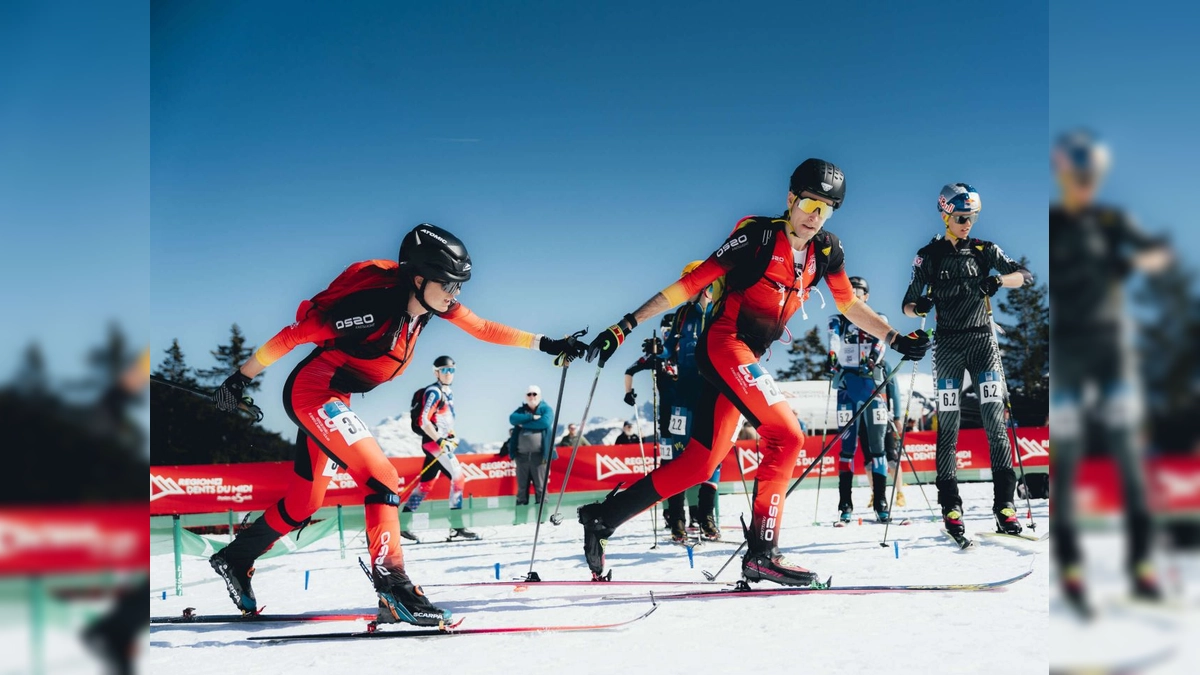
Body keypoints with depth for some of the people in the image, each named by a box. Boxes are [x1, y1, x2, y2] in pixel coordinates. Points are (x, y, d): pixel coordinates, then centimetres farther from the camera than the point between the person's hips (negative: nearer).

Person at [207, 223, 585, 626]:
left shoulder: (429, 302, -4)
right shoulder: (374, 301, -27)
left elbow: (484, 330, 4)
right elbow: (296, 333, -21)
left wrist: (545, 344, 1)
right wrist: (242, 377, -17)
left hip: (332, 402, 9)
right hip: (311, 392, -9)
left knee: (304, 502, 18)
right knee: (382, 479, -20)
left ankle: (234, 560, 37)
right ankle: (394, 590, -20)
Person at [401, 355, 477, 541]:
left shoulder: (448, 392, 17)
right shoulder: (433, 392, -12)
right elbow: (423, 421, -19)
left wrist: (451, 435, 14)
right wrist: (440, 441, -22)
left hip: (441, 442, 9)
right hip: (433, 442, -9)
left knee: (426, 484, 10)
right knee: (458, 477, -14)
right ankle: (457, 527, -14)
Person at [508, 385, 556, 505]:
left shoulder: (546, 409, 6)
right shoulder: (521, 410, 16)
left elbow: (545, 422, -14)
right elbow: (512, 418, -4)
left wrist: (524, 424, -6)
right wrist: (532, 417, -12)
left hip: (539, 454, -3)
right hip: (522, 454, 3)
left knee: (540, 486, -3)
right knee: (522, 486, 5)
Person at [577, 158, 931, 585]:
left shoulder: (825, 250, 9)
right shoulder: (758, 234, -11)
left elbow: (849, 304, 22)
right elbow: (691, 284, -11)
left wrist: (896, 339, 12)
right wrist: (627, 325, -13)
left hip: (748, 359, 8)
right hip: (723, 344, -8)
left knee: (698, 464, 4)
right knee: (786, 436, -19)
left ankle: (603, 517, 12)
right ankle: (762, 553, -12)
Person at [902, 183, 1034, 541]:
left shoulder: (984, 251, 9)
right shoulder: (929, 256, 5)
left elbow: (1026, 276, 3)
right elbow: (907, 304, 3)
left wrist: (997, 280, -16)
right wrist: (918, 306, -21)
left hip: (983, 340, 1)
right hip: (948, 344, -1)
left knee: (995, 421, -6)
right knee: (948, 424, -4)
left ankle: (1004, 503, -7)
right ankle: (950, 505, -2)